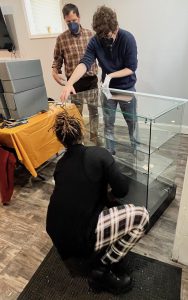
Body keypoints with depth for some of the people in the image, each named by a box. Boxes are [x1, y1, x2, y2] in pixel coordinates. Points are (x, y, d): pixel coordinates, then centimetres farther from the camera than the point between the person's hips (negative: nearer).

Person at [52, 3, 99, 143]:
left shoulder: (90, 34, 2)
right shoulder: (61, 39, 0)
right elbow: (57, 60, 7)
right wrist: (55, 73, -10)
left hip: (91, 79, 1)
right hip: (74, 82, -1)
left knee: (93, 110, 10)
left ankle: (94, 137, 27)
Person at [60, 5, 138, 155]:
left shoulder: (127, 38, -18)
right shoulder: (95, 41, -13)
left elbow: (131, 68, -15)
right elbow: (85, 63, -26)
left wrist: (110, 76, -26)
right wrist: (69, 83, -42)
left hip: (127, 88, -1)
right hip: (108, 88, 2)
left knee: (132, 121, 10)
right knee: (108, 123, 8)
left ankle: (136, 150, 33)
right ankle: (110, 152, 25)